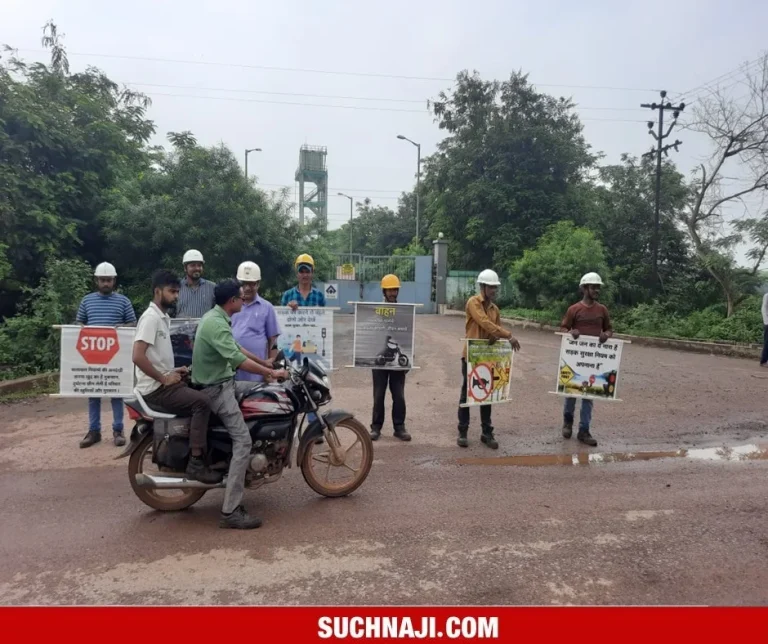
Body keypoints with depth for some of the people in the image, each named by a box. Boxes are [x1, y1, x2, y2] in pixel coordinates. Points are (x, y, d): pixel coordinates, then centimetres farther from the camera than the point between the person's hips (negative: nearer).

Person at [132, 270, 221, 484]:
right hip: (155, 389, -10)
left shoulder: (163, 317, 17)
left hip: (164, 383, 10)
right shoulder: (151, 317, -15)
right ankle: (195, 464, -21)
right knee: (202, 402, -24)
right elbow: (138, 356, -26)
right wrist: (164, 379, -19)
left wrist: (173, 371, 10)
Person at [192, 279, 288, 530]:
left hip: (223, 381, 11)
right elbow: (237, 360, -31)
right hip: (216, 388, -11)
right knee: (243, 441, -16)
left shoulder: (216, 317, 10)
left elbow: (236, 347, 20)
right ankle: (231, 511, -16)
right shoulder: (216, 324, -23)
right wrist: (271, 373, -24)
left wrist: (265, 363, 22)